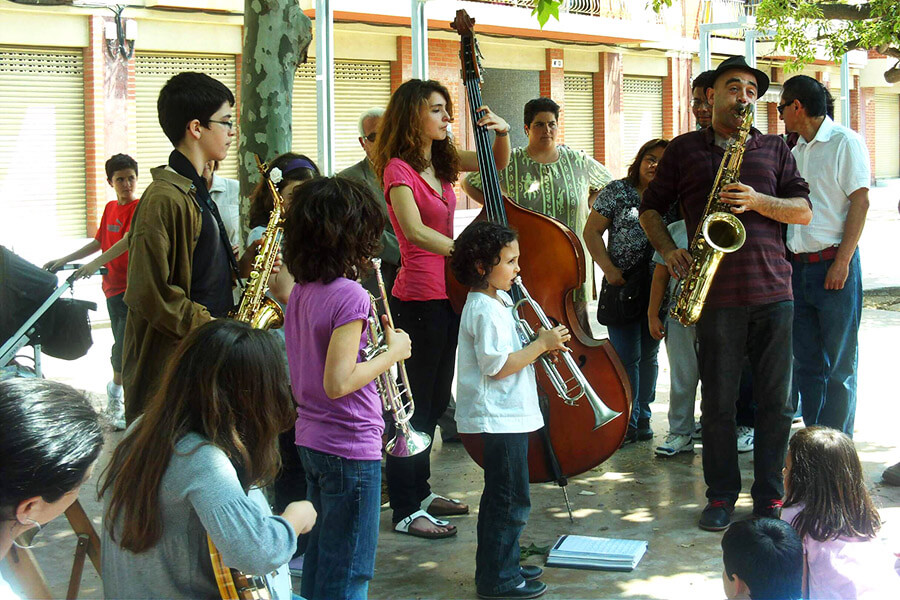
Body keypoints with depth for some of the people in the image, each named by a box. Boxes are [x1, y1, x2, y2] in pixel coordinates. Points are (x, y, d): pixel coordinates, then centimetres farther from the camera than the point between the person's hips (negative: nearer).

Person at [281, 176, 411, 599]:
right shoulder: (350, 295, -19)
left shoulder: (301, 292, 6)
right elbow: (338, 383, -24)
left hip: (309, 438, 9)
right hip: (350, 447, -8)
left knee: (320, 559, 19)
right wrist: (392, 353, -13)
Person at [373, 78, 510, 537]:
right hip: (418, 298, -9)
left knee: (436, 400, 17)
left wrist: (501, 132, 0)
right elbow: (414, 231, -27)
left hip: (447, 294, 9)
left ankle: (420, 491, 30)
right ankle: (406, 510, 4)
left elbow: (497, 163, 22)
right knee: (416, 404, -3)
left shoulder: (441, 160, 10)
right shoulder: (398, 168, -13)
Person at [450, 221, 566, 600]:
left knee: (502, 498, 18)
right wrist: (541, 344, -19)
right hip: (499, 417, -11)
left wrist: (541, 344, 8)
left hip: (508, 415, 11)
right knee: (511, 501, -5)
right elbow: (498, 366, -24)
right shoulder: (485, 309, -19)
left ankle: (503, 566, 29)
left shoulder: (496, 302, 13)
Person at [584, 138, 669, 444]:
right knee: (625, 356, -6)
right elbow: (592, 231, 1)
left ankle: (642, 418, 22)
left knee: (649, 355, 11)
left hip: (659, 288, 3)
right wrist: (609, 269, -9)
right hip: (623, 284, -3)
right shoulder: (618, 191, 1)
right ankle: (626, 422, 0)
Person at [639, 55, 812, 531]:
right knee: (718, 402, 2)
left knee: (775, 401, 3)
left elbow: (804, 210, 8)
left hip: (772, 289, 2)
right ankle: (721, 496, 15)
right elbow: (651, 208, 15)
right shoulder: (684, 150, 11)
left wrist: (757, 201, -9)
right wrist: (669, 251, -3)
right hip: (717, 293, -1)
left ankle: (769, 497, 14)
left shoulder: (774, 149, 15)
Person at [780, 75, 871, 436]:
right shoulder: (795, 152, 17)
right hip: (798, 267, 7)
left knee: (838, 364, -2)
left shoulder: (845, 142, -4)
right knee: (806, 363, 9)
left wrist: (842, 262, -15)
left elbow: (860, 202, -10)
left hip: (833, 266, -7)